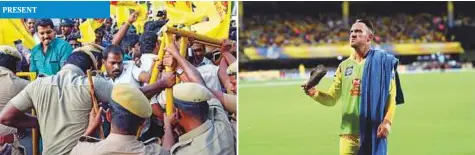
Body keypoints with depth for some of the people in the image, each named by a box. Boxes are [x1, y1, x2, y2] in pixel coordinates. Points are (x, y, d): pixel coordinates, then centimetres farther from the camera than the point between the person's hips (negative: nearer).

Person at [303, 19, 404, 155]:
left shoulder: (382, 61, -1)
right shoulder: (344, 66, 13)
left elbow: (391, 96, -5)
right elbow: (332, 98, 11)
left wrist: (387, 121, -18)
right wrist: (315, 93, -9)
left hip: (373, 132, -4)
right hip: (349, 132, 4)